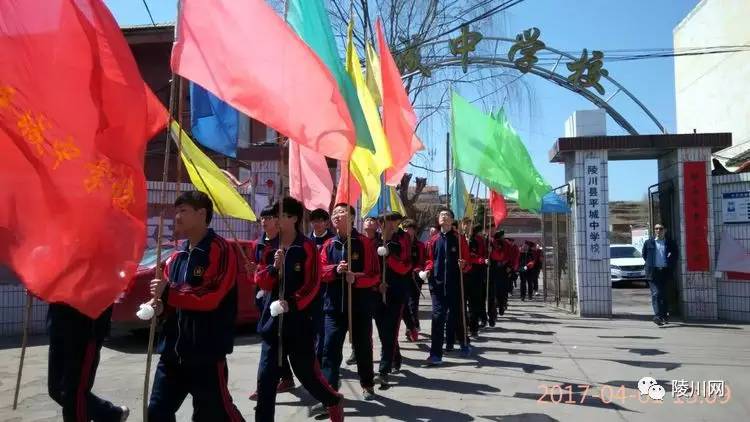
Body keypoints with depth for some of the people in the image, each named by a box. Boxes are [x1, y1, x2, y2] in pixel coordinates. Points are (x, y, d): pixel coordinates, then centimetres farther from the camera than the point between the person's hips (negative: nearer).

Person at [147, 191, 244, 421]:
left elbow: (212, 295, -22)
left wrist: (168, 293, -19)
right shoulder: (178, 255, 13)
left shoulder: (220, 249, -11)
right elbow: (170, 295, 18)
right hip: (173, 349, 8)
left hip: (207, 352, -8)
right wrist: (158, 303, -4)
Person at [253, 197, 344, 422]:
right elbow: (260, 280, 5)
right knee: (266, 376, 3)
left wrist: (292, 304, -23)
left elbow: (312, 285, -11)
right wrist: (273, 267, -13)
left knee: (307, 372, 8)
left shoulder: (307, 248, -8)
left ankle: (333, 401, 35)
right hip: (273, 319, 5)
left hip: (298, 320, -4)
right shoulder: (270, 249, 8)